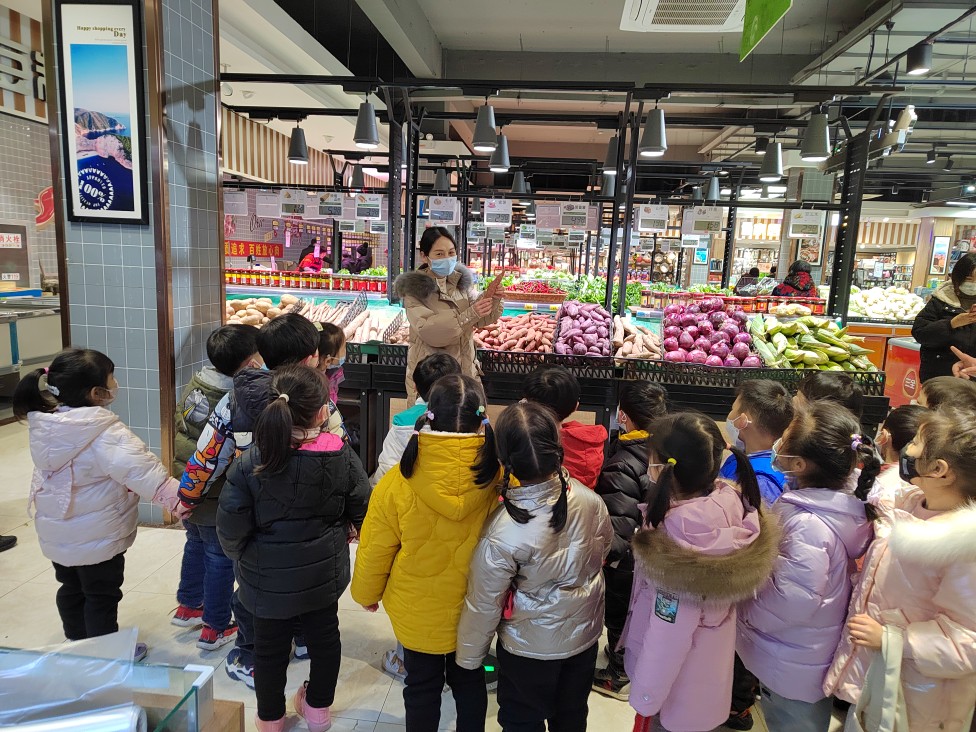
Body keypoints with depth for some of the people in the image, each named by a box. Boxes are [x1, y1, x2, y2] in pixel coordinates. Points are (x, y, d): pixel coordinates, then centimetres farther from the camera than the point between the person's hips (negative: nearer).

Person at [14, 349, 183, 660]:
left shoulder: (43, 424, -7)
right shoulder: (105, 434, -31)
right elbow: (143, 472, -37)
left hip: (57, 532, 7)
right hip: (97, 537, -7)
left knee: (71, 588, 25)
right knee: (101, 596, 12)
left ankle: (78, 645, 45)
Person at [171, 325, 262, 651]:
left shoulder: (194, 385, -6)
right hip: (218, 501, -8)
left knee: (196, 546, 29)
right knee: (221, 561, 12)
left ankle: (188, 606, 48)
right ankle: (215, 628, 28)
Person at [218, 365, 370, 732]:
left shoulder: (251, 462, -22)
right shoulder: (341, 455, -17)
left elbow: (230, 526, -17)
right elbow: (363, 510, -6)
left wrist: (239, 553, 5)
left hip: (268, 577, -1)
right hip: (324, 573, 2)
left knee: (270, 646, 19)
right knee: (324, 635, 23)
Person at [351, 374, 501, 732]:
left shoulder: (399, 481, -24)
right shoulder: (499, 475, -25)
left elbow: (375, 549, -11)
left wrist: (366, 593, 7)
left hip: (418, 611, -1)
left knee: (422, 687, 23)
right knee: (470, 682, 26)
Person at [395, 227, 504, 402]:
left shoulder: (461, 281, 5)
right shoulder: (415, 289, -9)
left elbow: (483, 320, -1)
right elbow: (427, 331, -21)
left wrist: (493, 298, -21)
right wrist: (469, 315, -31)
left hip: (465, 369, 4)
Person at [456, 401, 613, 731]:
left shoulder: (501, 534, -34)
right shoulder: (590, 501, -21)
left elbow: (484, 606, -20)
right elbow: (604, 547, 0)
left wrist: (468, 657, -2)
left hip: (530, 648, -4)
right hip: (584, 633, 4)